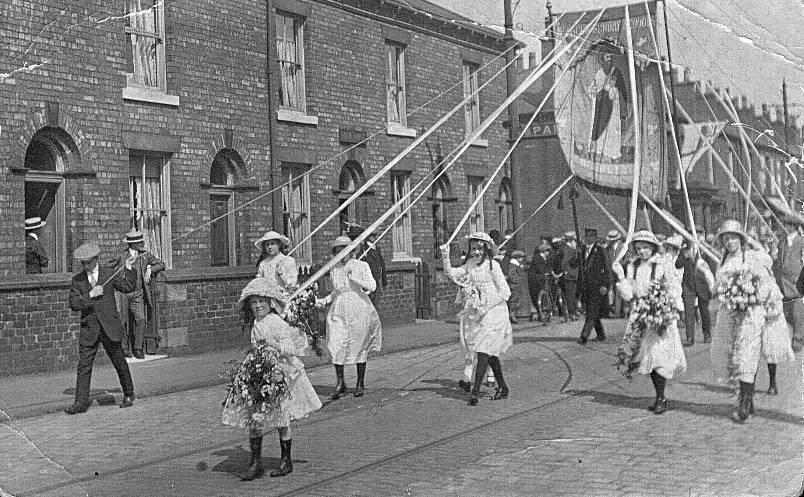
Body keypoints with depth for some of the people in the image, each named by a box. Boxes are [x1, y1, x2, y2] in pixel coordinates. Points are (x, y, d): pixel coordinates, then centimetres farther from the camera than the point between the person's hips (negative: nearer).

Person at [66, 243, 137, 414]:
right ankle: (81, 402, -3)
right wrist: (90, 295, -20)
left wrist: (128, 268, -12)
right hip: (88, 329, 1)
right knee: (84, 366, -5)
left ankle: (128, 394, 26)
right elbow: (74, 304, -6)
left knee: (119, 362, 9)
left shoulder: (110, 275, 3)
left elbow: (128, 287, -6)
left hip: (109, 328, -1)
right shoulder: (77, 281, 3)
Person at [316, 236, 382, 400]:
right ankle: (340, 383, -1)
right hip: (339, 310, 3)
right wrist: (325, 300, 7)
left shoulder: (361, 266, 0)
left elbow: (372, 286, -9)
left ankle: (360, 383, 13)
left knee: (359, 346, 2)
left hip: (359, 308, -3)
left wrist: (354, 278, -19)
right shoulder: (334, 270, 11)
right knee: (336, 346, -8)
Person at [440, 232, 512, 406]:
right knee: (490, 353, 13)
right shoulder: (470, 265, 6)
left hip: (493, 312, -6)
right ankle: (502, 387, 26)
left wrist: (485, 308, -16)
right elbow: (451, 274, 1)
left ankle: (475, 391, -12)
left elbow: (505, 292, -12)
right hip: (476, 314, 6)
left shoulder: (492, 265, -11)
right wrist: (445, 257, -14)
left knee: (483, 351, -11)